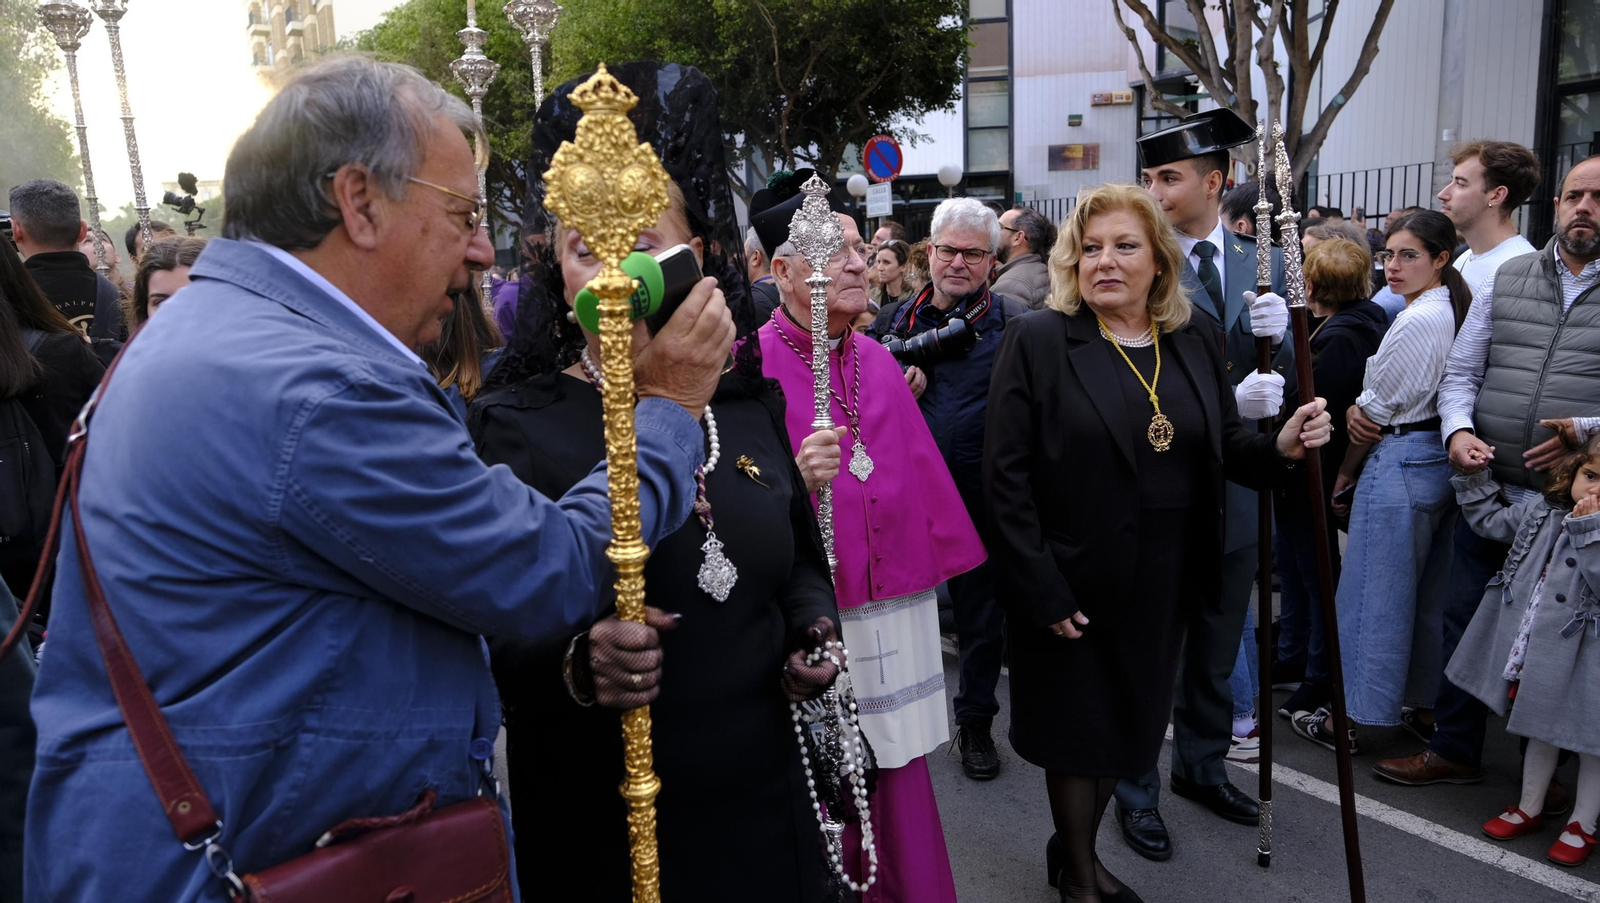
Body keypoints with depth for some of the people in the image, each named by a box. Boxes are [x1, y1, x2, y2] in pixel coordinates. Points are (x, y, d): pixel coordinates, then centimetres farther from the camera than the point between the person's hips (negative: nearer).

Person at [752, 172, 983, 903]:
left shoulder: (878, 362, 8)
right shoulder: (752, 365, -11)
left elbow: (917, 472, 13)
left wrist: (930, 569, 16)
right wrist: (796, 479, -30)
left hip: (894, 611, 6)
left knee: (897, 774, 16)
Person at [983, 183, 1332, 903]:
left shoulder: (1195, 337, 4)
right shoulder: (1038, 340, -12)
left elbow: (1224, 446, 8)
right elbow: (1006, 475, -15)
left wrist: (1279, 446, -14)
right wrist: (1042, 592, -18)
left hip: (1164, 585, 5)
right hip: (1073, 586, -4)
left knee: (1130, 726, 19)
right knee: (1079, 732, 12)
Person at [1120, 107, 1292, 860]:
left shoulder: (1264, 265, 6)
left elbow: (1283, 376, 6)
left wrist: (1275, 336, -14)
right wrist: (1228, 402, -26)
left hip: (1236, 489, 5)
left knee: (1217, 649, 19)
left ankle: (1203, 767, 38)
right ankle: (1137, 791, 23)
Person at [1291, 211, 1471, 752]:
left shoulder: (1416, 321, -18)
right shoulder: (1456, 313, 11)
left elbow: (1378, 409, -12)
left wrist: (1344, 476, -2)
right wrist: (1361, 408, -1)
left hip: (1399, 464, -9)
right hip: (1441, 461, 9)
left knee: (1371, 595, -1)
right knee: (1427, 595, 17)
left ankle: (1349, 718, 9)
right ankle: (1424, 700, 29)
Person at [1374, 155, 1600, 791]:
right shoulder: (1505, 280, 8)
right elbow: (1460, 373, 7)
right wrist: (1459, 430, -10)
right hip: (1490, 492, 3)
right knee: (1465, 619, 11)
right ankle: (1454, 750, 28)